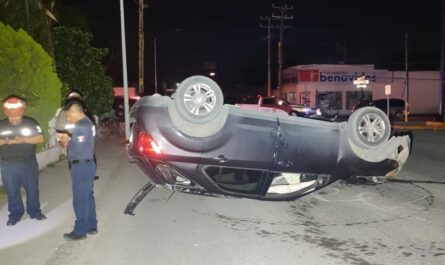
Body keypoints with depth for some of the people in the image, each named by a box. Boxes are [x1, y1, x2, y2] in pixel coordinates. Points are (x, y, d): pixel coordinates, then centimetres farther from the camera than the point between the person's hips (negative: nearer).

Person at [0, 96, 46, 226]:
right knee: (12, 191, 11)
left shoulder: (31, 123, -5)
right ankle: (15, 214, 28)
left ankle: (35, 212, 27)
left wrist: (23, 139, -22)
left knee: (32, 189, 10)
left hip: (28, 163, -1)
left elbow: (40, 138, -9)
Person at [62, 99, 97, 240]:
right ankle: (91, 226, 25)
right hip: (86, 165, 10)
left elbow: (77, 149, -23)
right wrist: (69, 139, 6)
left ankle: (80, 231, 10)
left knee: (80, 200, 0)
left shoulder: (81, 126, -20)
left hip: (81, 166, -10)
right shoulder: (87, 123, 13)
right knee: (87, 197, 16)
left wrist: (67, 141, -6)